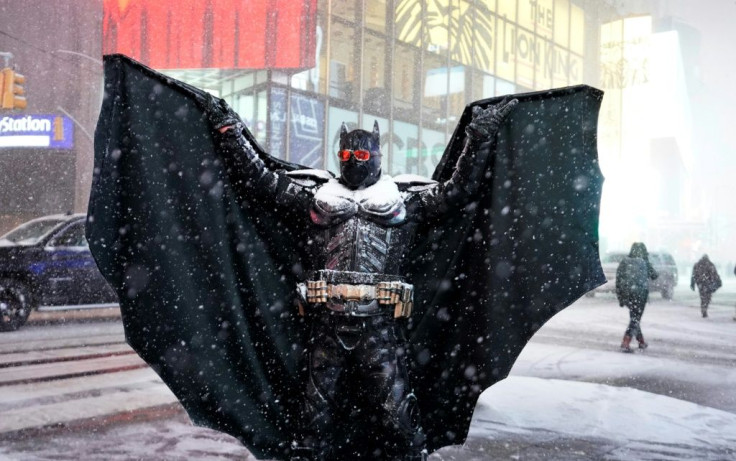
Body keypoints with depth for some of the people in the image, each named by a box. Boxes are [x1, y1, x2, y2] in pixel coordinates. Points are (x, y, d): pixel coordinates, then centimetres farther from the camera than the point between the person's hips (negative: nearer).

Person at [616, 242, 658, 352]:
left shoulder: (624, 261, 5)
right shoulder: (644, 262, -1)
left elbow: (618, 280, 2)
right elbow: (654, 275, 11)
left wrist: (620, 297, 7)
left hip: (626, 294, 4)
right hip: (640, 294, -4)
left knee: (634, 318, 20)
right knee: (635, 319, -1)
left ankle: (641, 341, 30)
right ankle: (625, 344, -12)